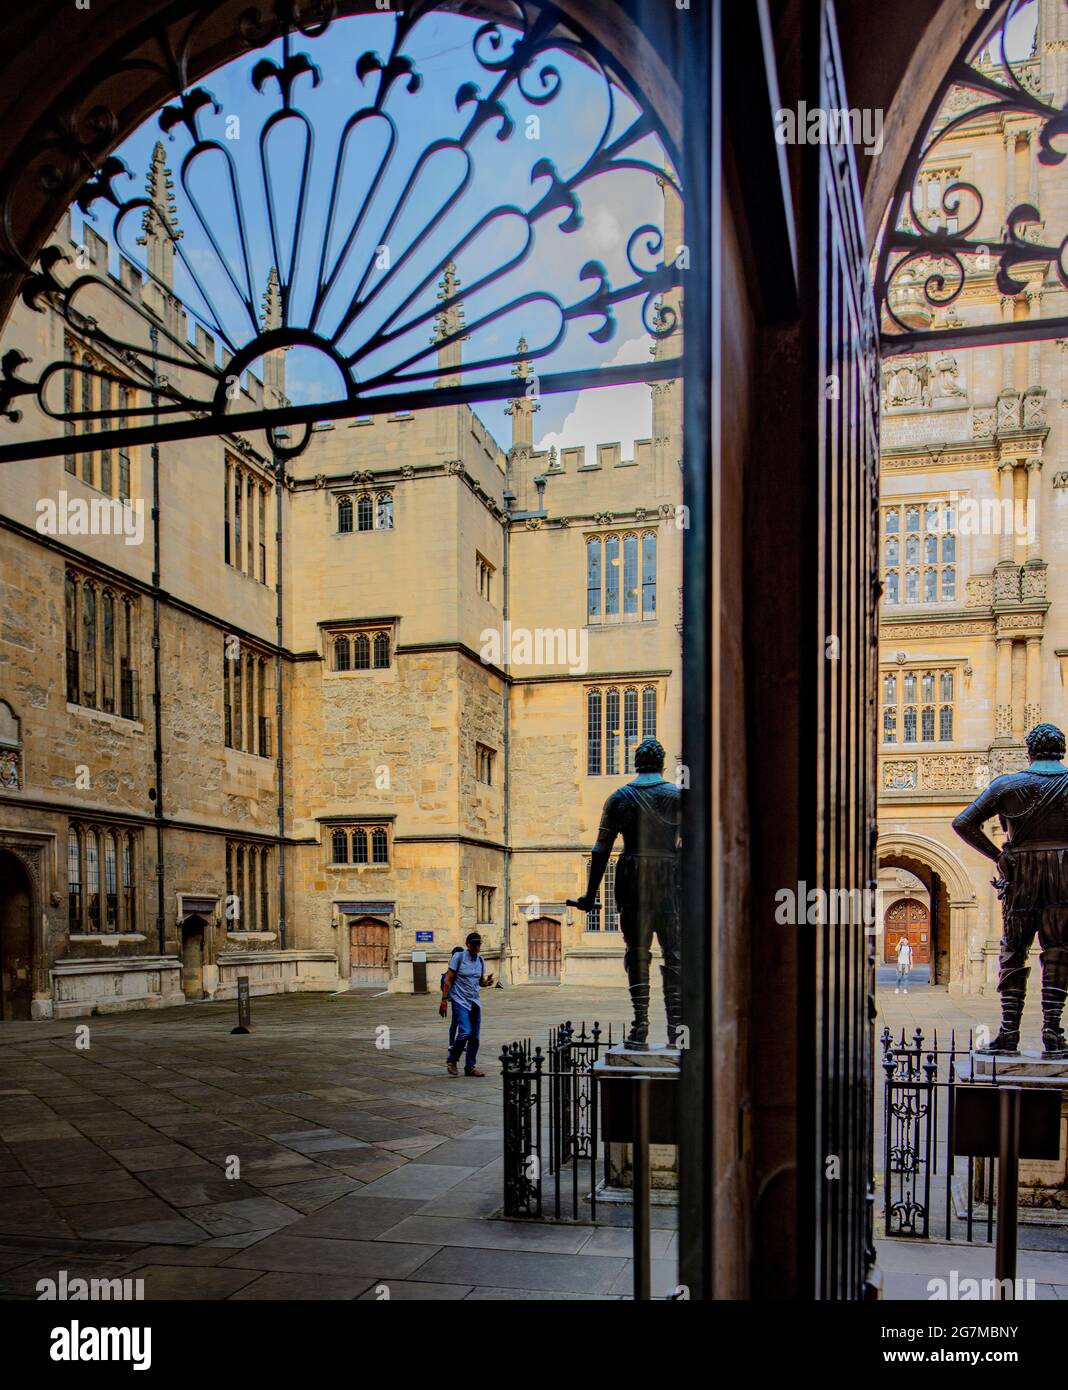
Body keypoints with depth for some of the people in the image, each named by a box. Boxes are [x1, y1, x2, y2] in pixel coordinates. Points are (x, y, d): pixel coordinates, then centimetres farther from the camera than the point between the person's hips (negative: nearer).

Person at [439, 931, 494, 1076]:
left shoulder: (480, 960, 10)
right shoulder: (458, 957, -6)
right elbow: (448, 980, -7)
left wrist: (487, 982, -4)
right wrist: (444, 1000, -12)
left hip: (475, 1002, 6)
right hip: (460, 1001, -6)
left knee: (475, 1037, 4)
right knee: (465, 1032, -19)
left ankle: (470, 1067, 15)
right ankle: (451, 1060, 2)